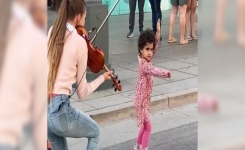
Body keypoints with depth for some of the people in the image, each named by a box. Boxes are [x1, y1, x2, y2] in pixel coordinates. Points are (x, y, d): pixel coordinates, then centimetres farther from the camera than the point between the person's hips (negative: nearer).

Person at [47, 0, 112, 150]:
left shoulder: (51, 32, 7)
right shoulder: (79, 41, -7)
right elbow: (82, 92, 0)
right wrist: (102, 77, 16)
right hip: (58, 108, -5)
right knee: (95, 133, 24)